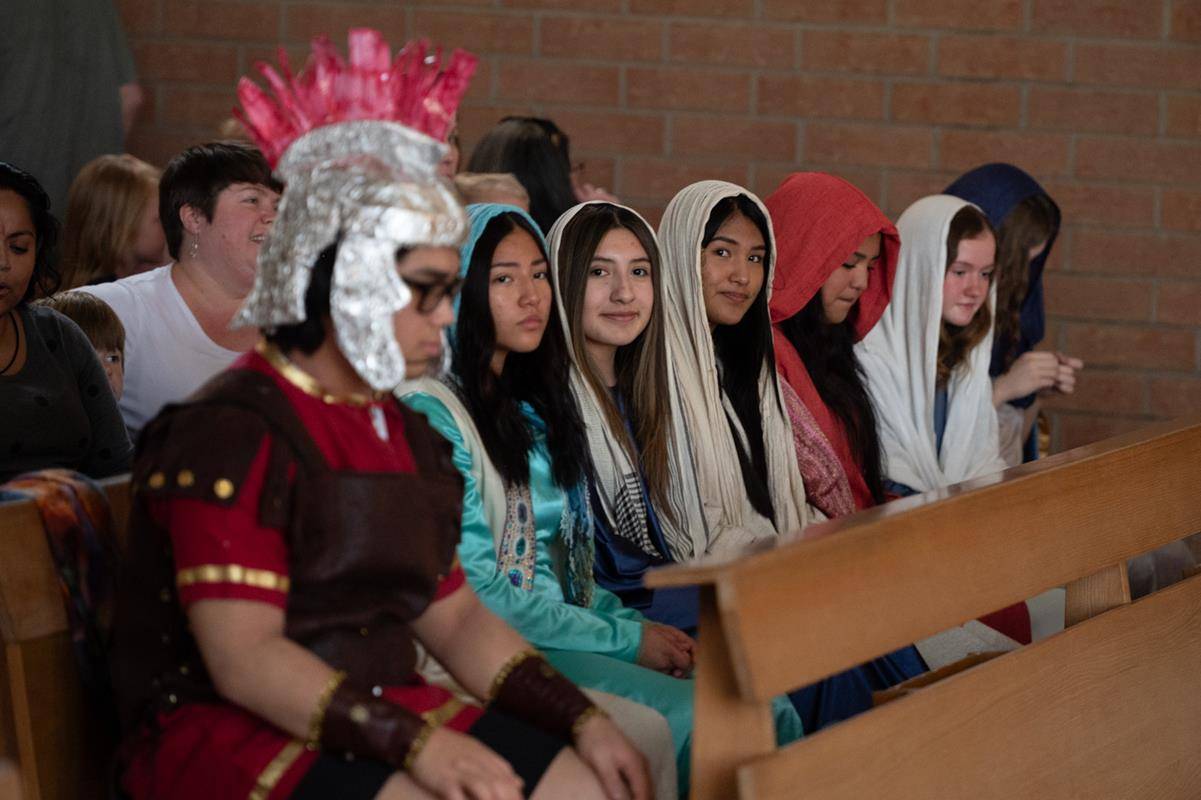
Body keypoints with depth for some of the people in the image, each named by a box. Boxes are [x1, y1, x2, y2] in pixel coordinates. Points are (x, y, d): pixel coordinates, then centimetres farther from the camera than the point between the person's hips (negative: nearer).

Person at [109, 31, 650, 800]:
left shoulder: (404, 433, 16)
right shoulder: (233, 433, -13)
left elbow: (455, 616, 15)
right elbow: (243, 658, -20)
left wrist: (582, 720, 1)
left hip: (382, 712, 9)